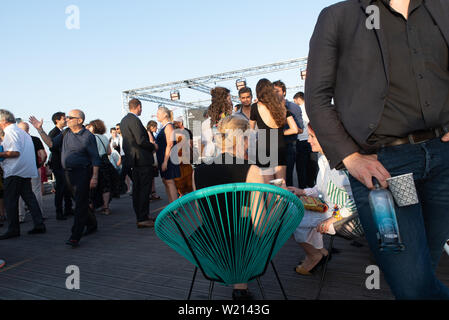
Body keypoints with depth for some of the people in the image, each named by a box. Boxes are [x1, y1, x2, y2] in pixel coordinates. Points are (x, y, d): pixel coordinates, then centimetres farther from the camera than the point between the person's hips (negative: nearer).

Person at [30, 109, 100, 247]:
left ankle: (75, 237, -5)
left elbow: (95, 158, -9)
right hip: (68, 173, 7)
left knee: (80, 204, -7)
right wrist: (40, 129, 2)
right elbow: (51, 144, 8)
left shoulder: (88, 136, -7)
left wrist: (95, 177, -15)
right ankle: (92, 224, 34)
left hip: (83, 173, -7)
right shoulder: (65, 134, 12)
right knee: (79, 202, 15)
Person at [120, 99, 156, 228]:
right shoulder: (134, 120, -15)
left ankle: (140, 217, 22)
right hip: (142, 159, -10)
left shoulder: (124, 120, 15)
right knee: (144, 189, -5)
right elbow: (141, 141, -21)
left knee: (137, 189, 13)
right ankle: (143, 219, -2)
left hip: (133, 160, 10)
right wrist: (153, 147, -6)